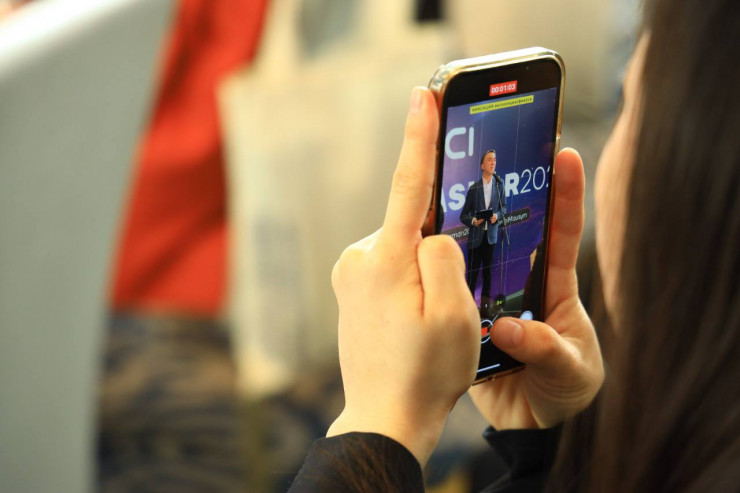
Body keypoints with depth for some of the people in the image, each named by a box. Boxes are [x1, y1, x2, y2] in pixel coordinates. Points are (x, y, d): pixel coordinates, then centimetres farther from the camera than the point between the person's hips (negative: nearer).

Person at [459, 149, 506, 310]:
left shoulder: (499, 186, 3)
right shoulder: (473, 189, -1)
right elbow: (463, 215, 3)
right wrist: (473, 221, -16)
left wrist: (497, 216, -9)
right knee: (472, 273, 1)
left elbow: (504, 208, 11)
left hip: (491, 236, 1)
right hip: (475, 237, -1)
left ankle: (485, 303, 13)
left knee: (488, 272, 5)